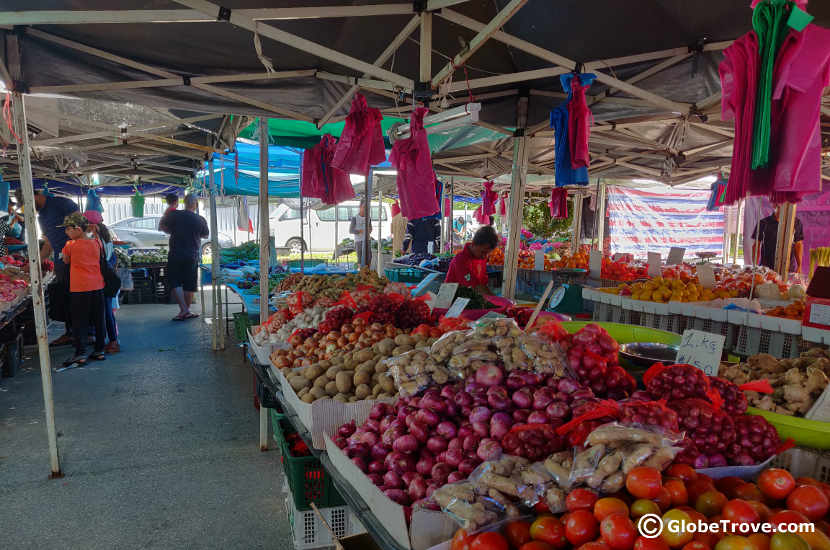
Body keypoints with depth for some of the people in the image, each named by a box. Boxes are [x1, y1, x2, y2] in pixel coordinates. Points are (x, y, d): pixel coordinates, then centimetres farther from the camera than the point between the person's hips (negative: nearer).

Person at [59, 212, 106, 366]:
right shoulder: (96, 243, 4)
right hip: (97, 286, 4)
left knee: (79, 322, 2)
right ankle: (99, 350, 17)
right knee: (98, 320, 11)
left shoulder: (70, 245, -7)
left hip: (79, 288, -4)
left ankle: (81, 354, 0)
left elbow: (66, 261, 7)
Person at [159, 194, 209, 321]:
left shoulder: (174, 215, -7)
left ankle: (183, 310, -8)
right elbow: (205, 235, 14)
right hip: (193, 256, 2)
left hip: (176, 254, -2)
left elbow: (161, 226, 3)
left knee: (175, 283, 4)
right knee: (189, 285, 10)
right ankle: (186, 311, 18)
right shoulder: (201, 220, -2)